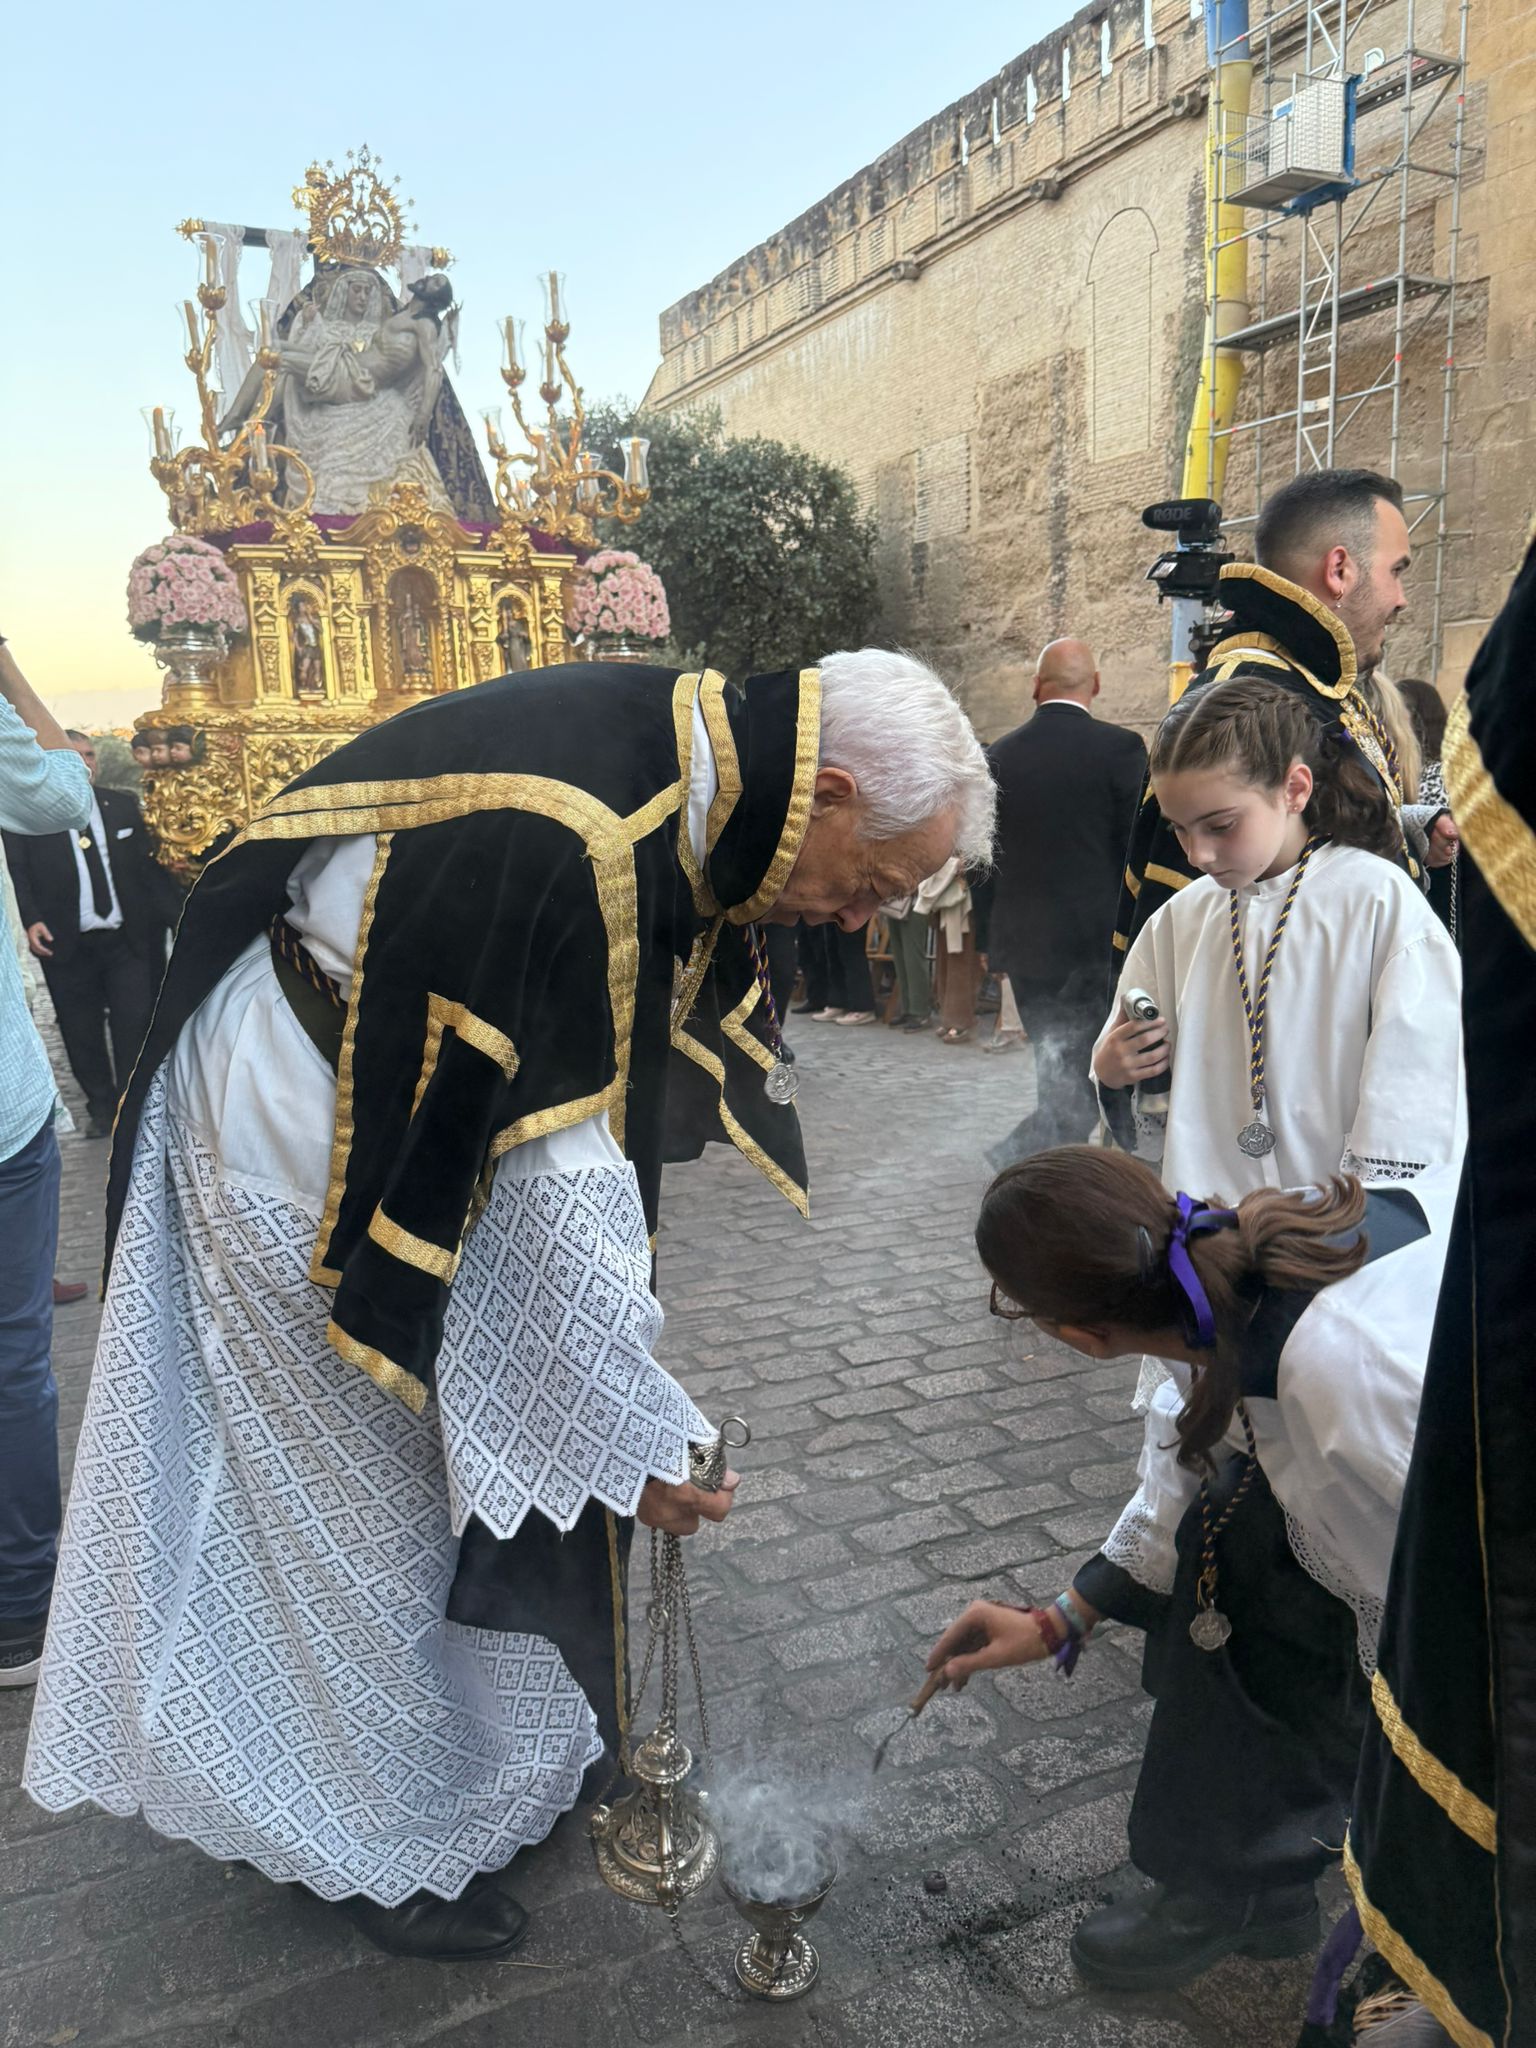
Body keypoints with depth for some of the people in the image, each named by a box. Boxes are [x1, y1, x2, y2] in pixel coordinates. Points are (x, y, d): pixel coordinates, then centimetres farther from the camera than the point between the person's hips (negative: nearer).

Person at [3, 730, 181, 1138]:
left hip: (129, 940, 1)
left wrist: (177, 916, 0)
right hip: (67, 945, -1)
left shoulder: (124, 804, 9)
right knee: (81, 1032, 8)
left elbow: (150, 866, 7)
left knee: (135, 1026, 1)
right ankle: (101, 1107, 23)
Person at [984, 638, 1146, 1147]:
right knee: (1083, 1085, 3)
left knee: (1059, 1071, 18)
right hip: (1095, 942, -4)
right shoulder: (1120, 747, -9)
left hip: (1021, 939, 5)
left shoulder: (998, 754, 2)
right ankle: (1023, 1154, -11)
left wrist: (992, 942, 15)